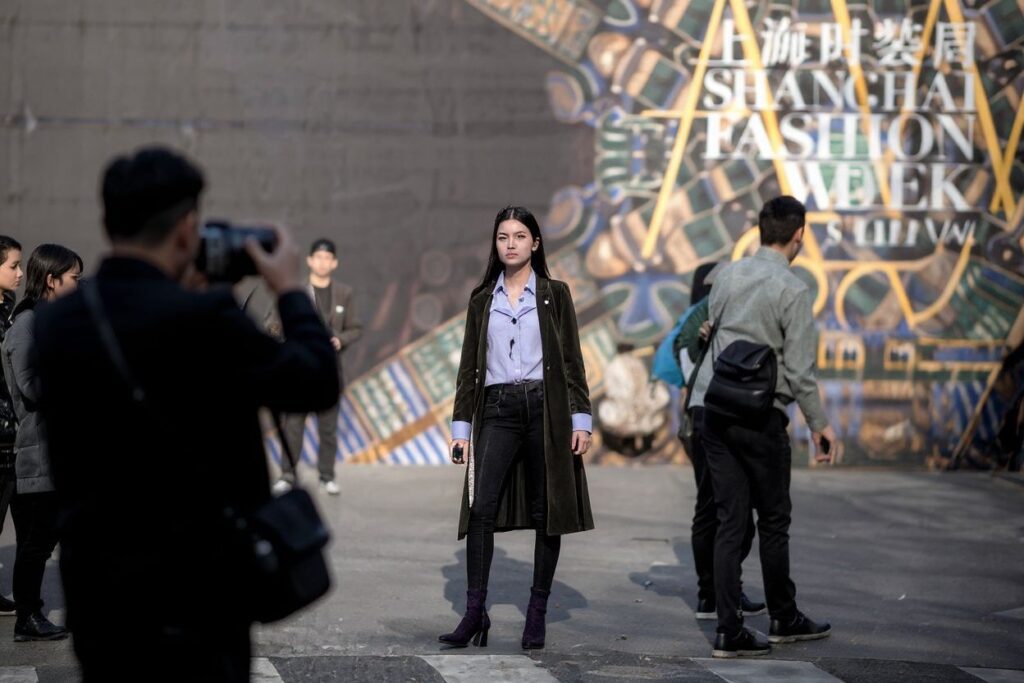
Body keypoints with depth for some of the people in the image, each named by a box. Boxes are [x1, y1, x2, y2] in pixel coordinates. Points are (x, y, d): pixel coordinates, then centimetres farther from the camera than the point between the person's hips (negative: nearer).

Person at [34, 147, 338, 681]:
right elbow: (318, 384, -9)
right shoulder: (201, 317, -19)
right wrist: (290, 290, 5)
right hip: (192, 598, -6)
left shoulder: (55, 322, 1)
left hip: (95, 591, 6)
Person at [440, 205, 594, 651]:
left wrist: (581, 419, -4)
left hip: (545, 408, -1)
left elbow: (572, 361, 4)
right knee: (481, 507, -12)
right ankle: (475, 612, -10)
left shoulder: (554, 295, 6)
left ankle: (537, 614, 9)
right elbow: (469, 367, 12)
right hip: (498, 410, 1)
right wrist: (461, 426, 6)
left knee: (546, 512, 1)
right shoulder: (482, 300, 12)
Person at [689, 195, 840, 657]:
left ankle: (729, 631, 4)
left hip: (713, 409, 5)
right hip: (759, 415, -5)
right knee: (773, 519, 11)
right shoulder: (792, 290, -10)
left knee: (730, 520, 7)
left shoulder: (727, 276, 6)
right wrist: (819, 423, -2)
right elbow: (800, 368, -11)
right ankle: (784, 619, 25)